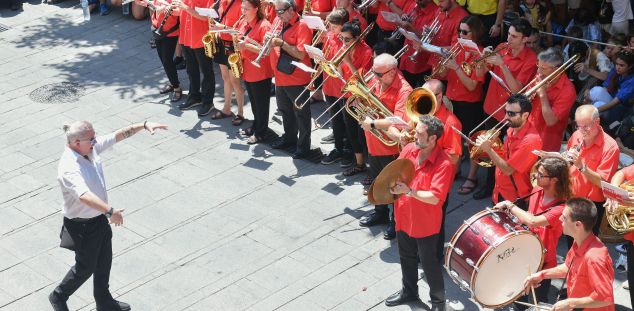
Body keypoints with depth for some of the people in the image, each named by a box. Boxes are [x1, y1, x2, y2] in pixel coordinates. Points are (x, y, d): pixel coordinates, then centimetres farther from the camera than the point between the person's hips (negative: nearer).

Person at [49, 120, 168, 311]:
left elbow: (120, 135, 1)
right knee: (86, 266, 12)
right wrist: (110, 211, -57)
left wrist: (144, 125, -5)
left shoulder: (91, 148, -7)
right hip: (82, 224, -8)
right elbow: (85, 196, -49)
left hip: (99, 217, 8)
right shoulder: (69, 168, -34)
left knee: (104, 262, 22)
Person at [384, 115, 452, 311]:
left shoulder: (443, 164, -24)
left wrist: (409, 191, -33)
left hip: (425, 223, -6)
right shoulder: (408, 150, -6)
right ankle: (409, 291, 46)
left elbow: (435, 198, -28)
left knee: (429, 264, 8)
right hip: (404, 217, 6)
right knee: (407, 258, 24)